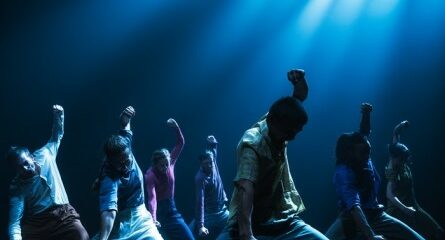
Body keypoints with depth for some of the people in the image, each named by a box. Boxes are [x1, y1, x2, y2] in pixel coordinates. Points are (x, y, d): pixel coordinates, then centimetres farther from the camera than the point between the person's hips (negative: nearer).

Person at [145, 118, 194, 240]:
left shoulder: (170, 163, -7)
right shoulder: (150, 175, -23)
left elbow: (180, 143, -3)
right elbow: (152, 197, -36)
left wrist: (176, 127, -21)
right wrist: (153, 218, -51)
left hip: (171, 208, 6)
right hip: (159, 210, -6)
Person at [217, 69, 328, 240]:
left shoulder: (279, 127, -1)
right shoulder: (253, 144, -22)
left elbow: (300, 97, 13)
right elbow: (245, 188, -36)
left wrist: (299, 81, -11)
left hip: (284, 221, 6)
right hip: (251, 224, -6)